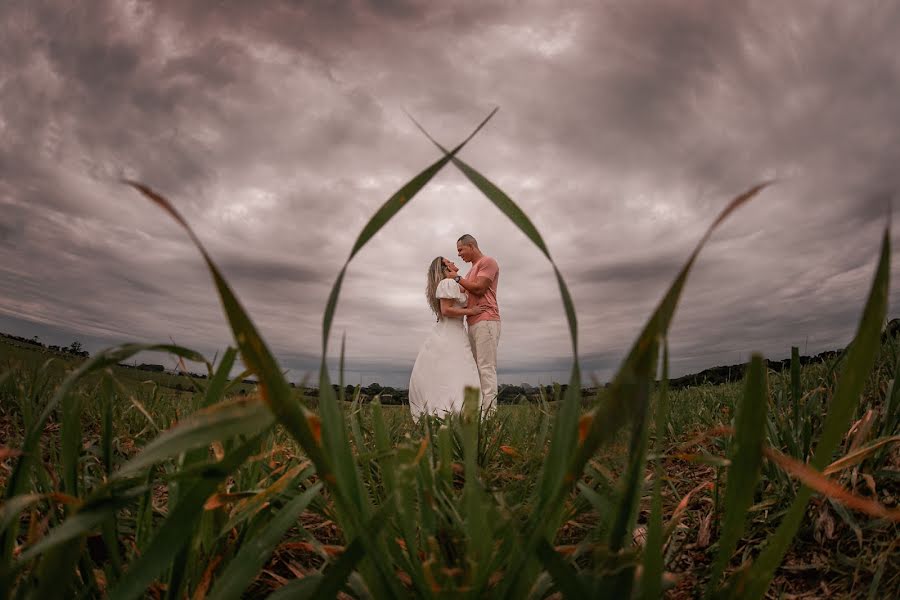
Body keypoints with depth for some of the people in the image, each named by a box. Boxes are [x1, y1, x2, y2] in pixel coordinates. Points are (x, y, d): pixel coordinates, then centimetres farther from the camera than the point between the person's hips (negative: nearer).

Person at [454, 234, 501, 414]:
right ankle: (479, 409, 1)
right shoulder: (472, 270, 28)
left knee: (486, 367, -14)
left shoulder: (488, 262, 1)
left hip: (485, 321, -9)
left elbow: (479, 289, -11)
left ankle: (489, 412, -17)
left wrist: (456, 278, -1)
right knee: (477, 368, 3)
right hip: (473, 323, 9)